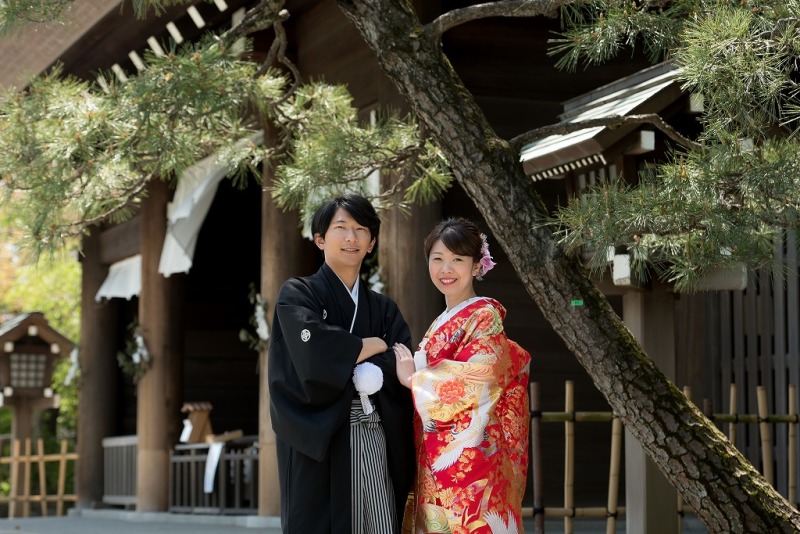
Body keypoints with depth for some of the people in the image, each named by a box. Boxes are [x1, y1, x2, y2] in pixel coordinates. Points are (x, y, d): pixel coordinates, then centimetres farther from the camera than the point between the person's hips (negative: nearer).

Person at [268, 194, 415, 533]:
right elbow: (316, 351, -16)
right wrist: (373, 345, -1)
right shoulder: (297, 295, 4)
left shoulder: (384, 309, 17)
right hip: (320, 444, -4)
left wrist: (341, 359, -16)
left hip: (377, 443, 4)